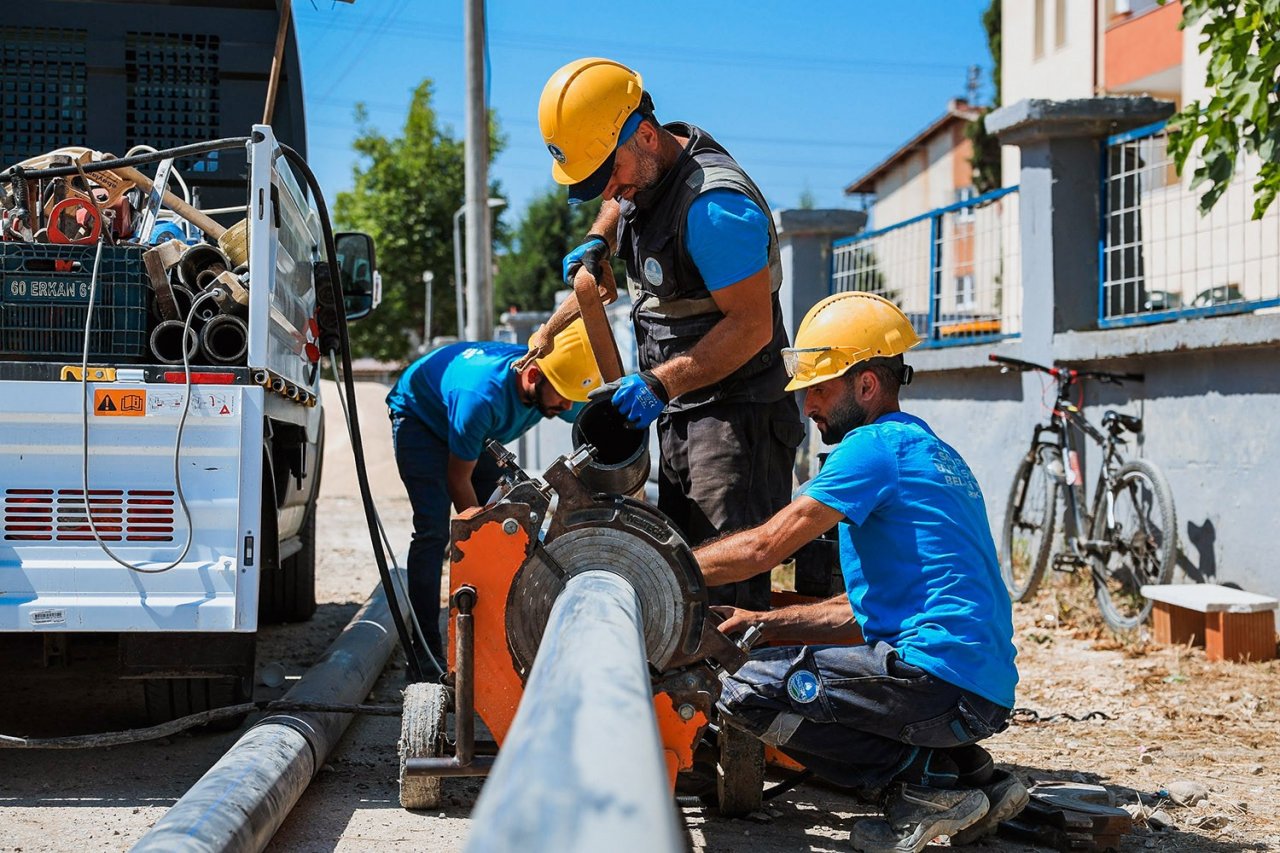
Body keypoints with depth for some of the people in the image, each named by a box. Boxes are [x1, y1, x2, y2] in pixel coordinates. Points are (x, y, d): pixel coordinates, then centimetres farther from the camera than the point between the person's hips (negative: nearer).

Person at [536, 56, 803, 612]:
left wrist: (659, 385, -27)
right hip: (680, 414, 10)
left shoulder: (713, 205, -24)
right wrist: (597, 242, 11)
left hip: (734, 417, -10)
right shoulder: (643, 173, 6)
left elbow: (752, 327, -24)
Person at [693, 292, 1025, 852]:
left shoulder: (875, 446, -7)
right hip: (986, 682, 10)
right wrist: (763, 623, 17)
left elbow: (762, 548, -10)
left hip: (942, 676, -10)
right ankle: (969, 773, 10)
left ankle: (927, 782, -7)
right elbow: (868, 606, 23)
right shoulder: (930, 449, 22)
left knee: (747, 693, -13)